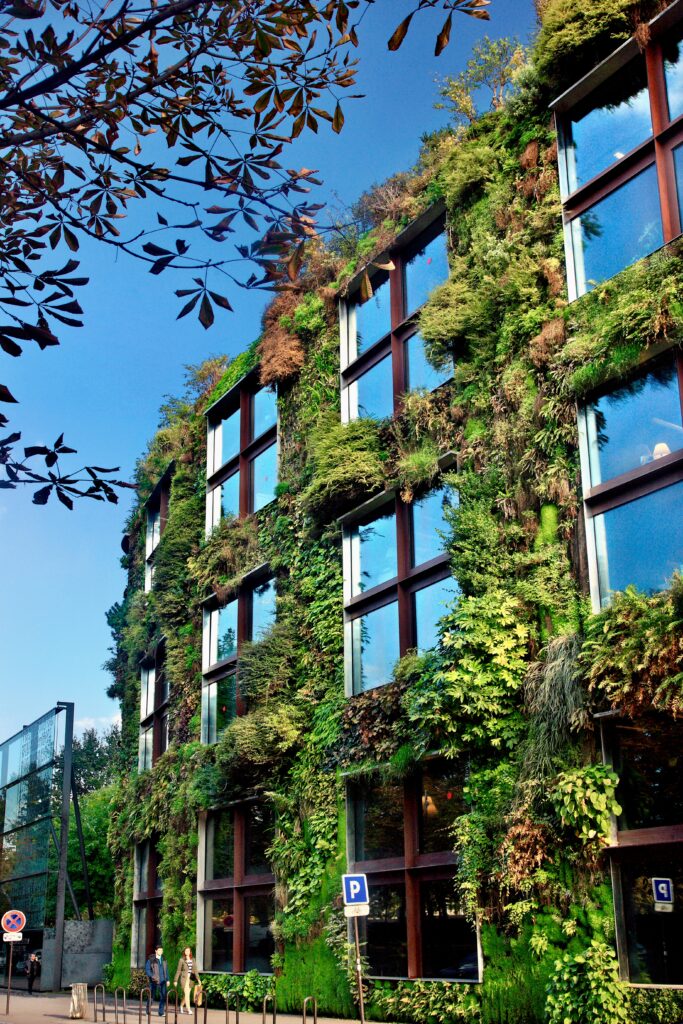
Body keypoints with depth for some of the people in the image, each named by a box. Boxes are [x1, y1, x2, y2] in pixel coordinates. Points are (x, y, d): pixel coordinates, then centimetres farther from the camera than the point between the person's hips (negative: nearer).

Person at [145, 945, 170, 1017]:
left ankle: (161, 1013, 5)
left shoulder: (163, 959, 12)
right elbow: (147, 969, -5)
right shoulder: (151, 960, -4)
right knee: (152, 996, 3)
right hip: (154, 981, -4)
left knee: (163, 996, -3)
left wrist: (167, 980, 12)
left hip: (162, 981, 4)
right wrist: (152, 976, -16)